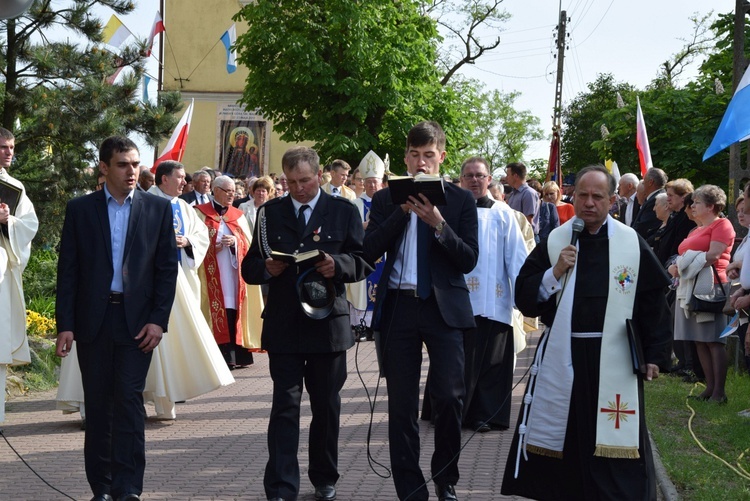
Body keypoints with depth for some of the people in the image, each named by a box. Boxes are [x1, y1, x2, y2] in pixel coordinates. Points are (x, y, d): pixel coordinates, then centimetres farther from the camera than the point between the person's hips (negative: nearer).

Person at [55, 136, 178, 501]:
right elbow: (67, 269, 3)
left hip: (136, 320, -1)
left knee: (129, 400, -7)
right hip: (92, 319, 1)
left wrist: (158, 320, -6)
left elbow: (167, 268, 3)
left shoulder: (158, 209, 5)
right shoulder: (80, 209, 5)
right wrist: (65, 325, -4)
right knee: (98, 403, 6)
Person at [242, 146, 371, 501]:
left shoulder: (344, 211, 6)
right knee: (285, 406, -5)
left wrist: (338, 264, -18)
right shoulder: (270, 212, 8)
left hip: (327, 322, 0)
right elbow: (250, 268, 8)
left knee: (326, 406, 10)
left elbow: (363, 262, 2)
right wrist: (266, 269, -14)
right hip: (283, 324, 0)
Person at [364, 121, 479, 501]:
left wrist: (438, 223, -15)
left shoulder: (460, 200, 5)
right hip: (398, 307, 1)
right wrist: (403, 211, -10)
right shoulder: (386, 199, 9)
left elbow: (469, 260, -3)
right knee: (401, 405, 4)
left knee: (449, 397, -5)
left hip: (444, 307, -1)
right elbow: (370, 251, -3)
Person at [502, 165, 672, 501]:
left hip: (615, 361, -1)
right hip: (561, 357, 1)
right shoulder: (553, 242, 3)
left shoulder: (633, 244, 1)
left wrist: (654, 355, 1)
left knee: (612, 446, 2)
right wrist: (555, 272, -14)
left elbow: (653, 302, 5)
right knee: (556, 442, 6)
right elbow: (524, 299, 0)